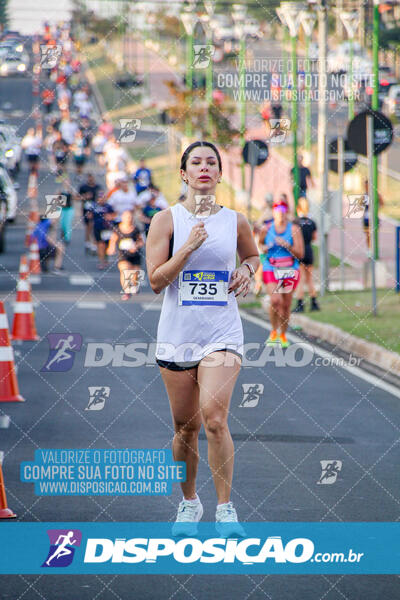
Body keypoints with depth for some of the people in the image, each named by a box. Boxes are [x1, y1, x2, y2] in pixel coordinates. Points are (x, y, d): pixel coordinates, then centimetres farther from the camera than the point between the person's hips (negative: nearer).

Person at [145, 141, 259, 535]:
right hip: (177, 334, 0)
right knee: (185, 426, 7)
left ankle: (226, 507, -10)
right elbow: (155, 281, -7)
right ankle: (189, 502, 26)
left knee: (214, 418, -18)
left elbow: (252, 255, 27)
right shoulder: (166, 220, 0)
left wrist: (246, 271, 4)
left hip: (222, 333, 0)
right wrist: (190, 245, -16)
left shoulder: (235, 221, 6)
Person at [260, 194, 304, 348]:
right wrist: (265, 248, -1)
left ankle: (282, 335, 24)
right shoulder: (267, 229, 3)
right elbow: (260, 246, 21)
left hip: (290, 271, 0)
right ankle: (274, 331, 1)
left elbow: (300, 254, -5)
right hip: (271, 270, 0)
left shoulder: (294, 229, -2)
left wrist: (287, 246, -19)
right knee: (276, 300, -19)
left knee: (286, 305, 5)